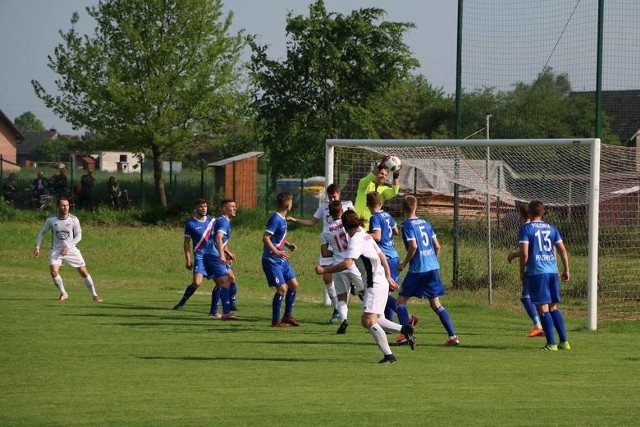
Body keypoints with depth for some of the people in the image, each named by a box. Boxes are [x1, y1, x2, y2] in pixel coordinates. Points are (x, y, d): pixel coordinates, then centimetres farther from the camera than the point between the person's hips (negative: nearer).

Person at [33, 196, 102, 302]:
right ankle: (63, 293, 2)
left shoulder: (74, 220, -9)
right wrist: (37, 247, -1)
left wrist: (68, 247, -16)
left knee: (84, 271, -2)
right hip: (56, 249, 0)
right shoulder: (51, 220, -7)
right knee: (53, 270, -20)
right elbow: (42, 232, 6)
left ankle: (94, 294, 15)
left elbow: (78, 236, -4)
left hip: (71, 249, 0)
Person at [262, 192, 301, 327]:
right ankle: (276, 321, -2)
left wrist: (288, 245, 7)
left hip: (282, 260, 10)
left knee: (294, 284, 11)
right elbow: (265, 238, -24)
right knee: (282, 288, -12)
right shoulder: (275, 219, -19)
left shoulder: (283, 218, 10)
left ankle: (287, 316, 23)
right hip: (271, 260, -10)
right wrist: (277, 252, -29)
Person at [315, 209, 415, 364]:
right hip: (381, 282, 10)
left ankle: (389, 355, -15)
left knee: (369, 321, -14)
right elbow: (382, 257, 21)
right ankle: (404, 329, 15)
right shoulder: (366, 236, 13)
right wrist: (388, 277, 30)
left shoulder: (356, 240, -16)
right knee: (367, 321, 14)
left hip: (375, 285, -10)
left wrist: (324, 270, -21)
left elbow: (347, 264, -27)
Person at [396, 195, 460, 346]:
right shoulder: (425, 223, 12)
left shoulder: (407, 225, -7)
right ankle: (452, 336, 3)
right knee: (435, 304, 12)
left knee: (401, 300, 6)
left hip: (418, 269, -6)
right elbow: (437, 246, 12)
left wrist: (404, 263, -7)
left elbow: (413, 246, -19)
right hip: (433, 267, 6)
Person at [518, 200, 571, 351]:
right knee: (553, 307, 15)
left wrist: (522, 271, 2)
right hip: (552, 271, 5)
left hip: (536, 272, -5)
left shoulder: (526, 228, -3)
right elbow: (563, 250, 11)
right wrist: (566, 270, 19)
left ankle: (551, 344, -6)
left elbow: (524, 253, -10)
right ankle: (564, 341, 12)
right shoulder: (551, 229, 12)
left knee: (543, 308, -3)